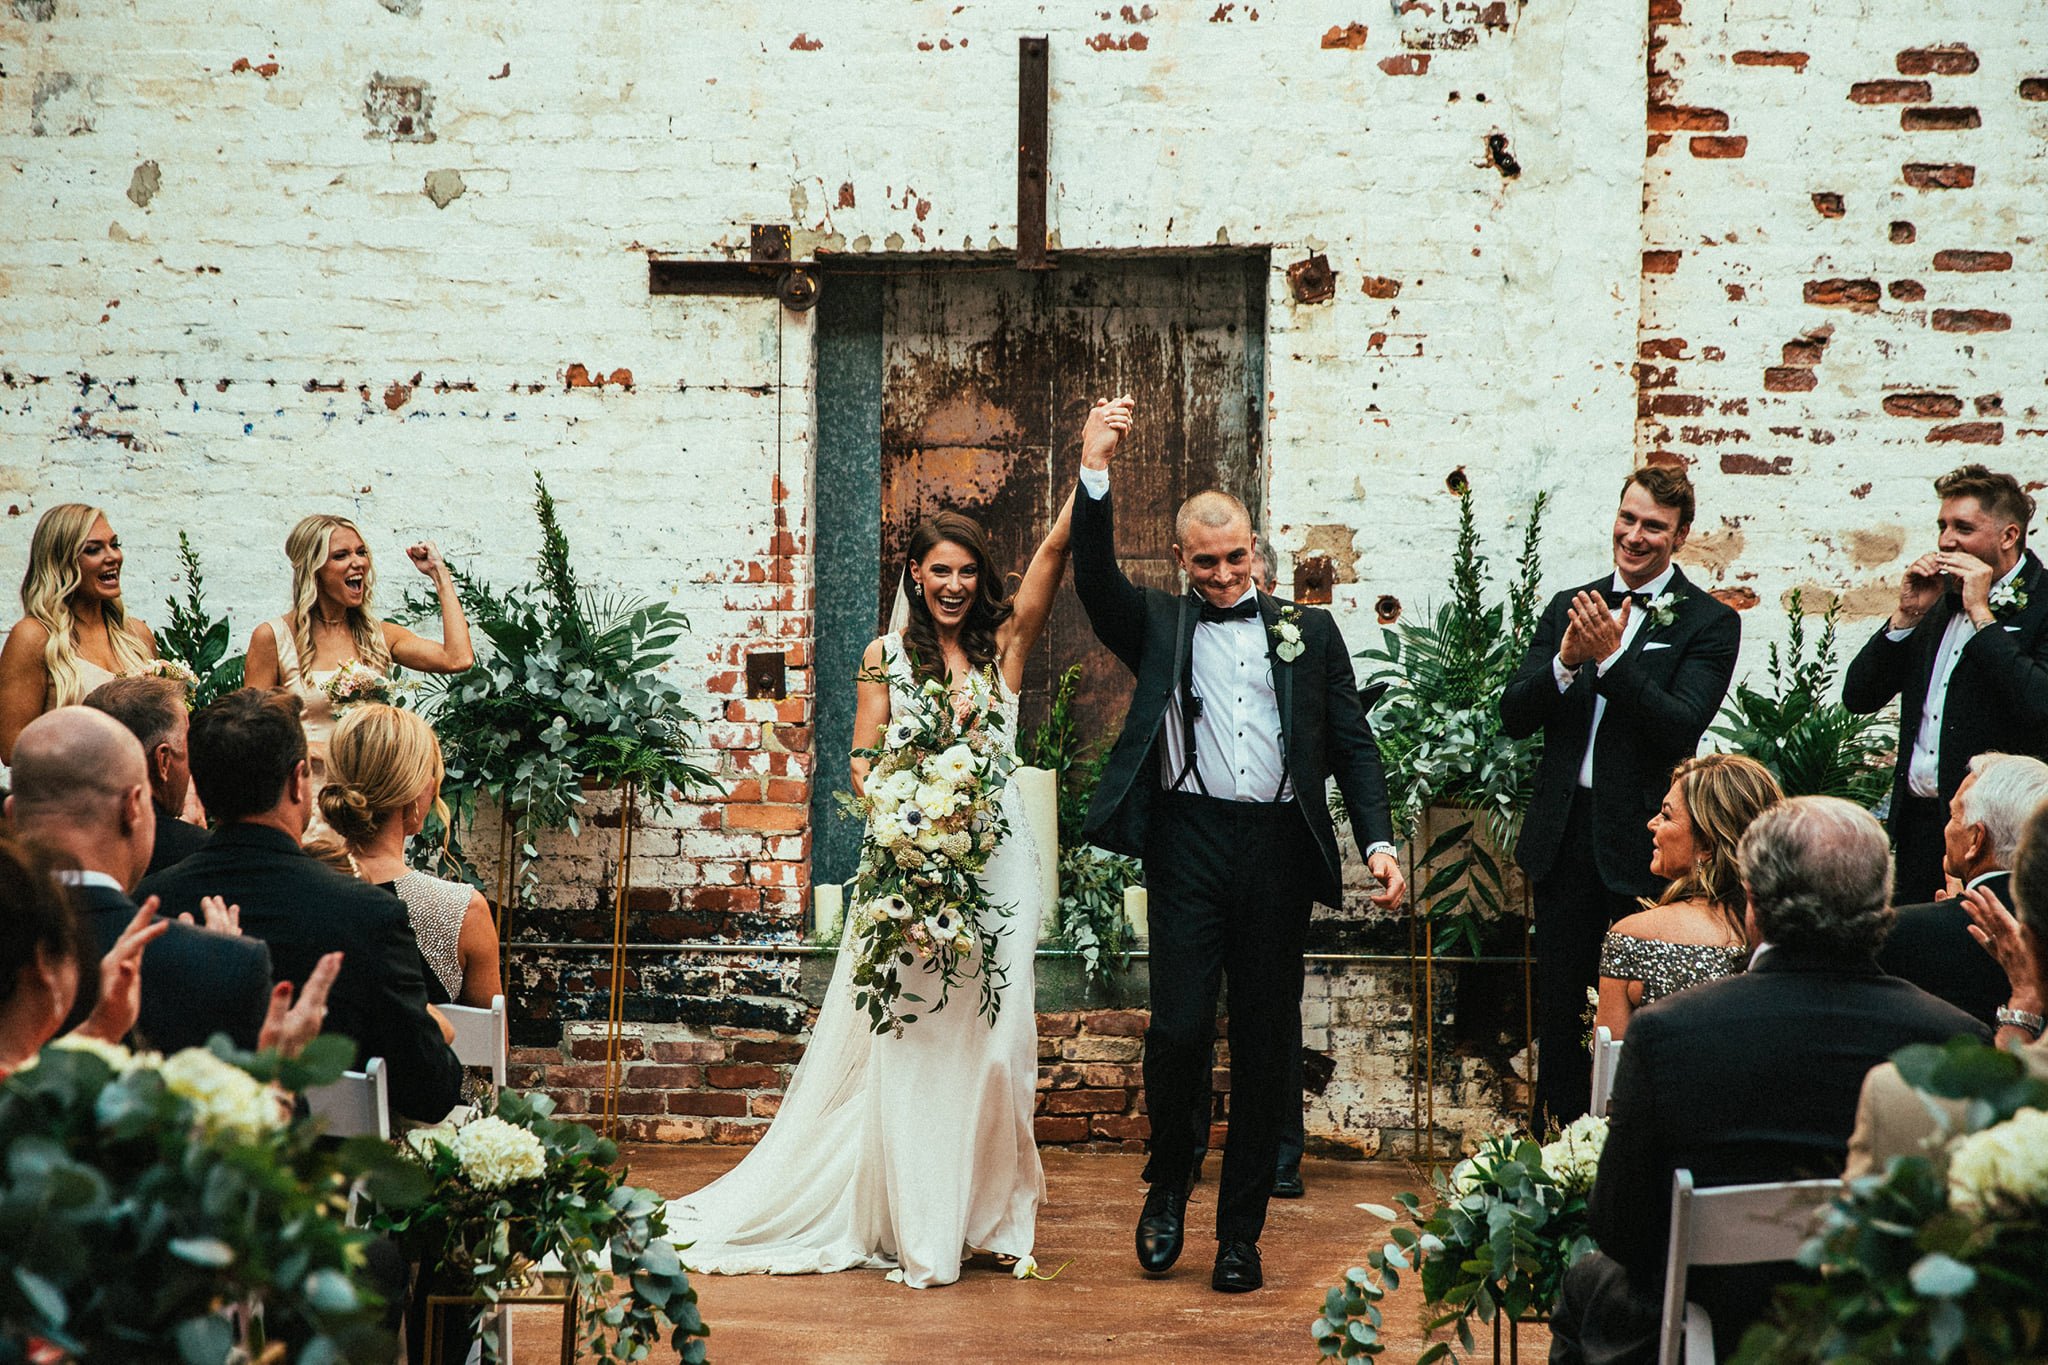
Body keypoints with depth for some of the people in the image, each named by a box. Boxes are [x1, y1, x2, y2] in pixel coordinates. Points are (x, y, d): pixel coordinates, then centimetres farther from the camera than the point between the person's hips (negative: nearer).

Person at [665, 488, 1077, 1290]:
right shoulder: (887, 657, 6)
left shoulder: (1004, 643, 6)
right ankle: (917, 1230, 1)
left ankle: (987, 1214, 11)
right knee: (908, 1039, -3)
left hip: (994, 860, 1)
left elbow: (1056, 546, -3)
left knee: (988, 1035, 2)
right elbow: (862, 764, 4)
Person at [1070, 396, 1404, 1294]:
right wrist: (1095, 473, -17)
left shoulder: (1308, 631, 15)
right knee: (1178, 1027, -11)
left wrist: (1376, 840, -2)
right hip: (1189, 841, -1)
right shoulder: (1157, 626, 12)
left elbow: (1353, 741, 11)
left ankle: (1240, 1230, 14)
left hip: (1279, 849, 2)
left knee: (1266, 1044, 5)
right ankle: (1168, 1186, 15)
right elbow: (1095, 578, -6)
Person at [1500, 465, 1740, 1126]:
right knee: (1559, 1006, 11)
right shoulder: (1569, 606, 10)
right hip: (1564, 835, 4)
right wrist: (1567, 661, -15)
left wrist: (1611, 657, -23)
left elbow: (1681, 730, -16)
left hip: (1642, 845, -4)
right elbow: (1514, 717, 3)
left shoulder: (1709, 622, -3)